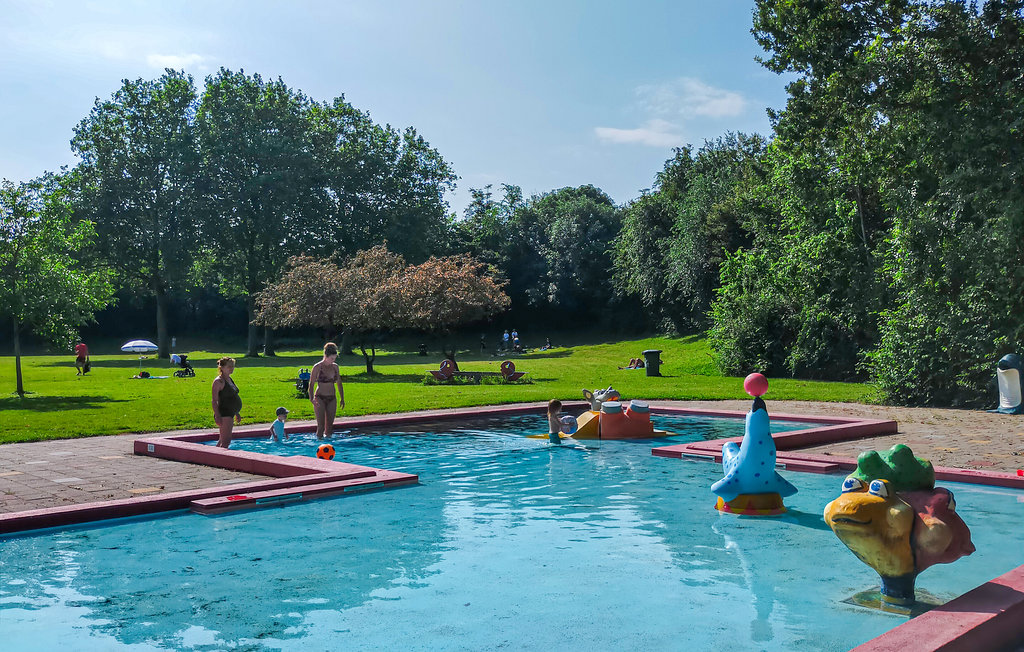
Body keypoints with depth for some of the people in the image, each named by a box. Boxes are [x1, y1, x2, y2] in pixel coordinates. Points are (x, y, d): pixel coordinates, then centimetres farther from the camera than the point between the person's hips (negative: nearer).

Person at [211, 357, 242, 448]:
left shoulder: (229, 379, 14)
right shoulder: (219, 381, -12)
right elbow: (215, 400, -16)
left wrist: (237, 413, 23)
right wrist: (217, 416, -23)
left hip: (230, 414, 9)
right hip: (224, 414, -9)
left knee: (223, 440, 16)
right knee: (225, 441, -11)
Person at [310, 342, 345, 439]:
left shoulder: (335, 367, 7)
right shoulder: (317, 367, -7)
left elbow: (339, 383, 15)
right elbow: (311, 384, -8)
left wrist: (342, 398, 12)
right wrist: (311, 398, -20)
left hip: (332, 399, 5)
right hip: (320, 398, -5)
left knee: (330, 424, 5)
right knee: (321, 425, -10)